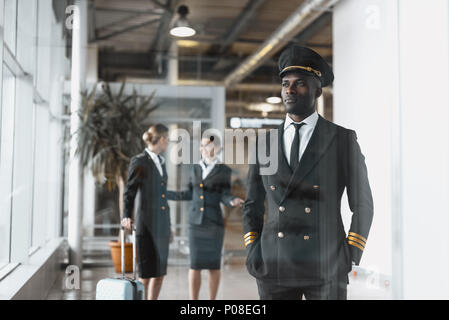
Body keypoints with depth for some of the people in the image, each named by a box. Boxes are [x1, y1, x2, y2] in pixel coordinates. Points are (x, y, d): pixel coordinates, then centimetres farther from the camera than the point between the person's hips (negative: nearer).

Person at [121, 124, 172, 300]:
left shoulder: (161, 161, 15)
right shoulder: (139, 161, -6)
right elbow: (129, 192, -5)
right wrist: (126, 216, -18)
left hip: (162, 224, 7)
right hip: (147, 224, -7)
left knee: (160, 271, 9)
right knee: (146, 272, -3)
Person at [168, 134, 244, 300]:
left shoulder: (224, 170, -2)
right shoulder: (195, 168, 8)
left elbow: (224, 197, -5)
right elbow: (191, 194, 13)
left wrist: (233, 201, -29)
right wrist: (165, 194, 11)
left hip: (214, 223, -2)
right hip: (196, 222, 3)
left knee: (214, 264, 3)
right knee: (195, 264, 0)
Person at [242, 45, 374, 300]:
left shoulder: (343, 140, 2)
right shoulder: (264, 143, 10)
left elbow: (363, 204, 4)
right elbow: (252, 204, 16)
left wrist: (351, 257, -3)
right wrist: (252, 250, 4)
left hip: (327, 269, -2)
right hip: (274, 268, 3)